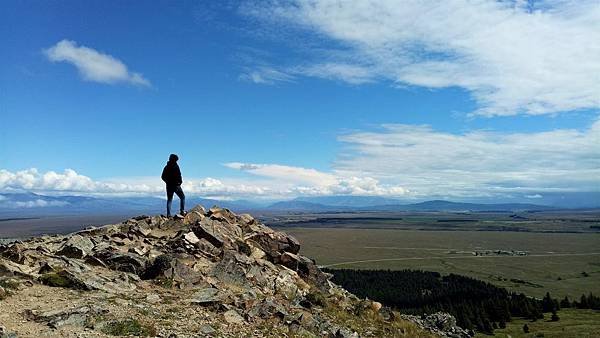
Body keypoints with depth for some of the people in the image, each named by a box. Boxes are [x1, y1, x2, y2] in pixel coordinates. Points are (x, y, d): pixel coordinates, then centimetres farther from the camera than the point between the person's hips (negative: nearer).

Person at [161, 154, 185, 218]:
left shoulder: (166, 167, 7)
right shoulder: (175, 166, -12)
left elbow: (162, 177, 11)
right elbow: (178, 175, -19)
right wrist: (180, 182, -3)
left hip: (169, 186, 6)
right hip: (176, 185, -6)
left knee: (169, 200, 10)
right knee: (182, 197, 9)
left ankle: (168, 214, 6)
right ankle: (182, 211, 1)